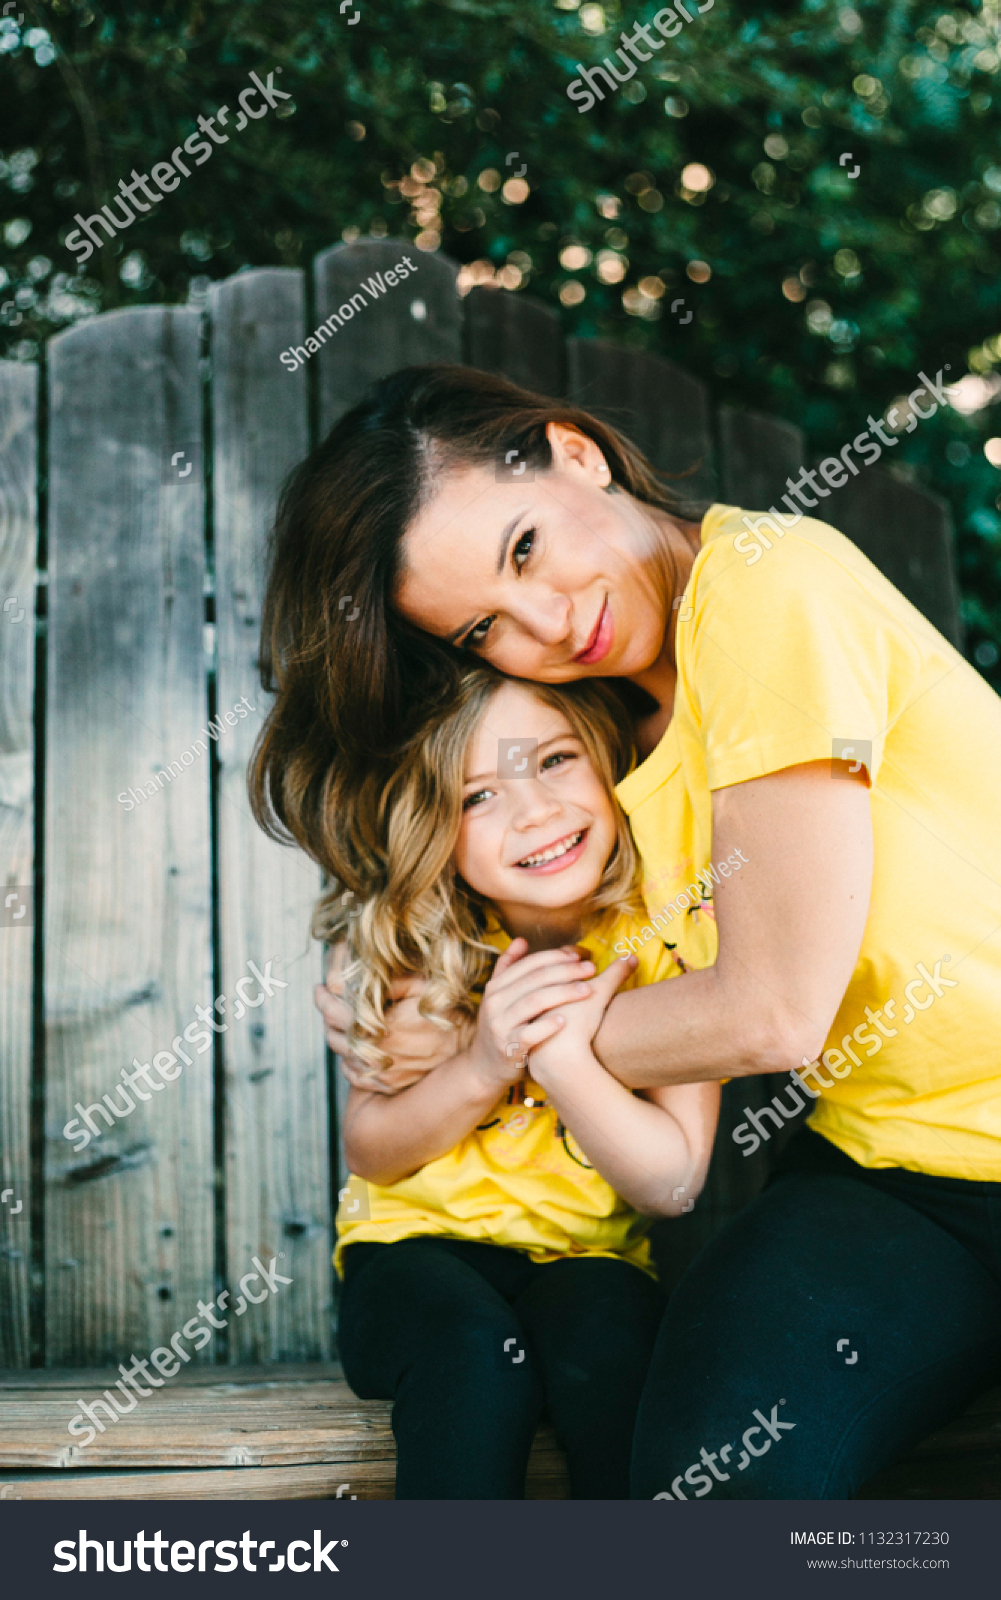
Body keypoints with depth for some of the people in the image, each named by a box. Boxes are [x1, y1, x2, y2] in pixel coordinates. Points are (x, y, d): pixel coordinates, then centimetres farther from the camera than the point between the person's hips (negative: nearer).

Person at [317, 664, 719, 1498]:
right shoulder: (414, 942, -9)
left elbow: (673, 1184, -13)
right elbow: (370, 1151, -5)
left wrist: (560, 1056, -30)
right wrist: (480, 1068, -24)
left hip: (591, 1256, 0)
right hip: (419, 1243, 0)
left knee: (603, 1340, -32)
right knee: (475, 1356, -32)